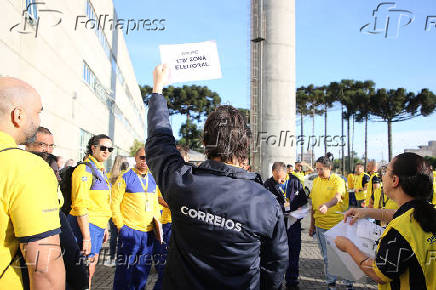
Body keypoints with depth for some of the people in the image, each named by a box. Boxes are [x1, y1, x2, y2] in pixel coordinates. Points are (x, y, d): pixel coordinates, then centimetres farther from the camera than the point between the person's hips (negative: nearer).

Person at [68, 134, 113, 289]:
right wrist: (86, 237, -21)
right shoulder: (85, 169, -14)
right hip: (85, 225, -9)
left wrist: (105, 227, 21)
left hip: (98, 225, 9)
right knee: (86, 272, -1)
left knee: (90, 271, 17)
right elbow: (80, 205, -20)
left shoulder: (101, 170, 15)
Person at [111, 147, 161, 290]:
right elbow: (114, 203, -6)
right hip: (129, 230, -5)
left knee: (143, 267, 14)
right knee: (125, 267, 1)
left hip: (149, 231, 5)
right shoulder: (125, 178, -4)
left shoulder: (153, 179, 12)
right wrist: (120, 225, -9)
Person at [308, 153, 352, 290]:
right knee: (327, 256, 14)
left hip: (337, 224, -4)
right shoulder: (316, 181, 6)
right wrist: (312, 224, 13)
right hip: (321, 225, 4)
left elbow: (337, 197, -28)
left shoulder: (338, 180, -8)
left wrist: (326, 205, -48)